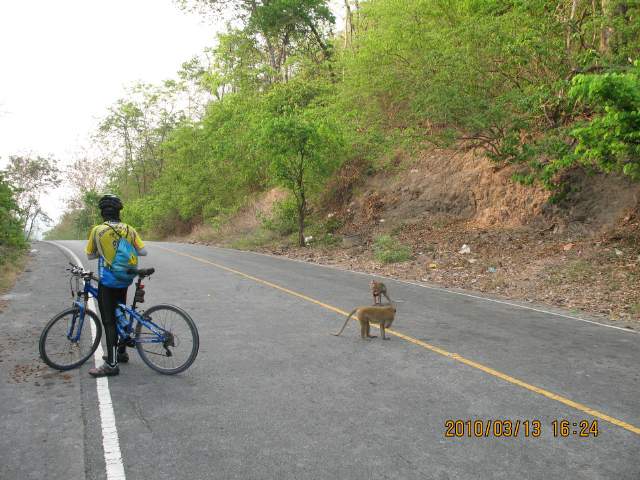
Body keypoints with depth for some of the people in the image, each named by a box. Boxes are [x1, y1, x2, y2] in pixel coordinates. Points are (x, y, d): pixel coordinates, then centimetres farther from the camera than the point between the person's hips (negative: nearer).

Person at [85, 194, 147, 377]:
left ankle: (111, 364, -1)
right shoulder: (129, 230, -2)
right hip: (124, 281, 5)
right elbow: (143, 252, -1)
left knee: (109, 321, -2)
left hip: (107, 282, -5)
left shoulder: (97, 230, -10)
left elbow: (90, 255, 0)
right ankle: (121, 352, 33)